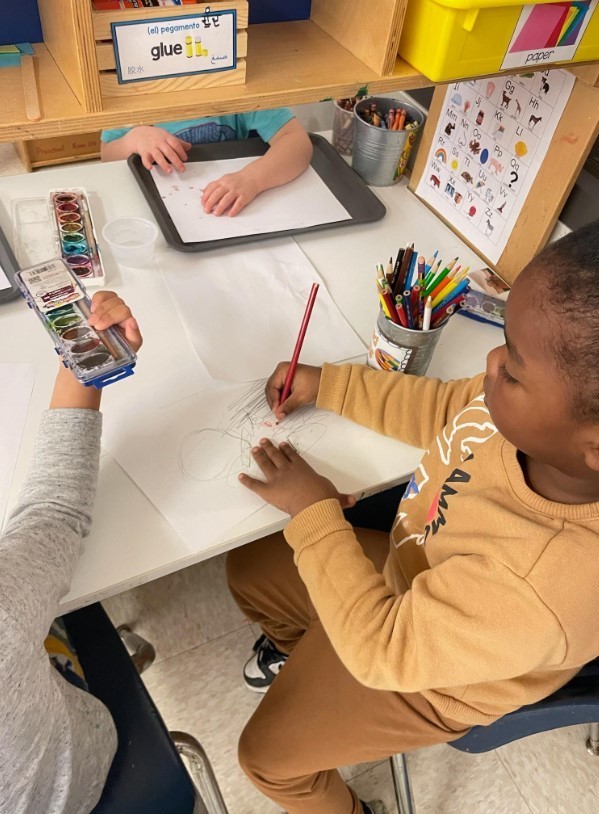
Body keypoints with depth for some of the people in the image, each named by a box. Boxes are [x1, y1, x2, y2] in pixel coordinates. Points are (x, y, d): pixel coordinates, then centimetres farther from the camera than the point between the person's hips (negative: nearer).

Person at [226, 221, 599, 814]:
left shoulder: (539, 592, -47)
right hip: (407, 571, 6)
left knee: (267, 754, 13)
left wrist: (314, 515, -22)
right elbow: (446, 409, -6)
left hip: (419, 669, -5)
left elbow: (382, 649, -30)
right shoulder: (545, 418, -29)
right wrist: (324, 385, -7)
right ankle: (298, 649, 52)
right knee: (246, 569, 19)